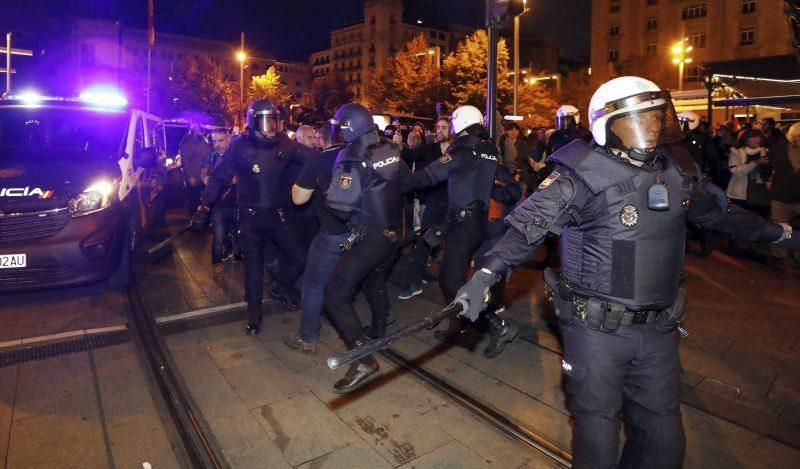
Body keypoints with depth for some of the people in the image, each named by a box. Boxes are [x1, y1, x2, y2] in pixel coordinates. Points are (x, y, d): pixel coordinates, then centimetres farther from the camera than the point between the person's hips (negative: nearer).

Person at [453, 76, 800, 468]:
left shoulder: (678, 170, 4)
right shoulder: (583, 175, -16)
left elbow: (718, 212, 20)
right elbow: (529, 224, -24)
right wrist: (486, 275, -36)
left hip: (658, 329, 6)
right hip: (596, 328, -5)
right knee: (597, 433, 11)